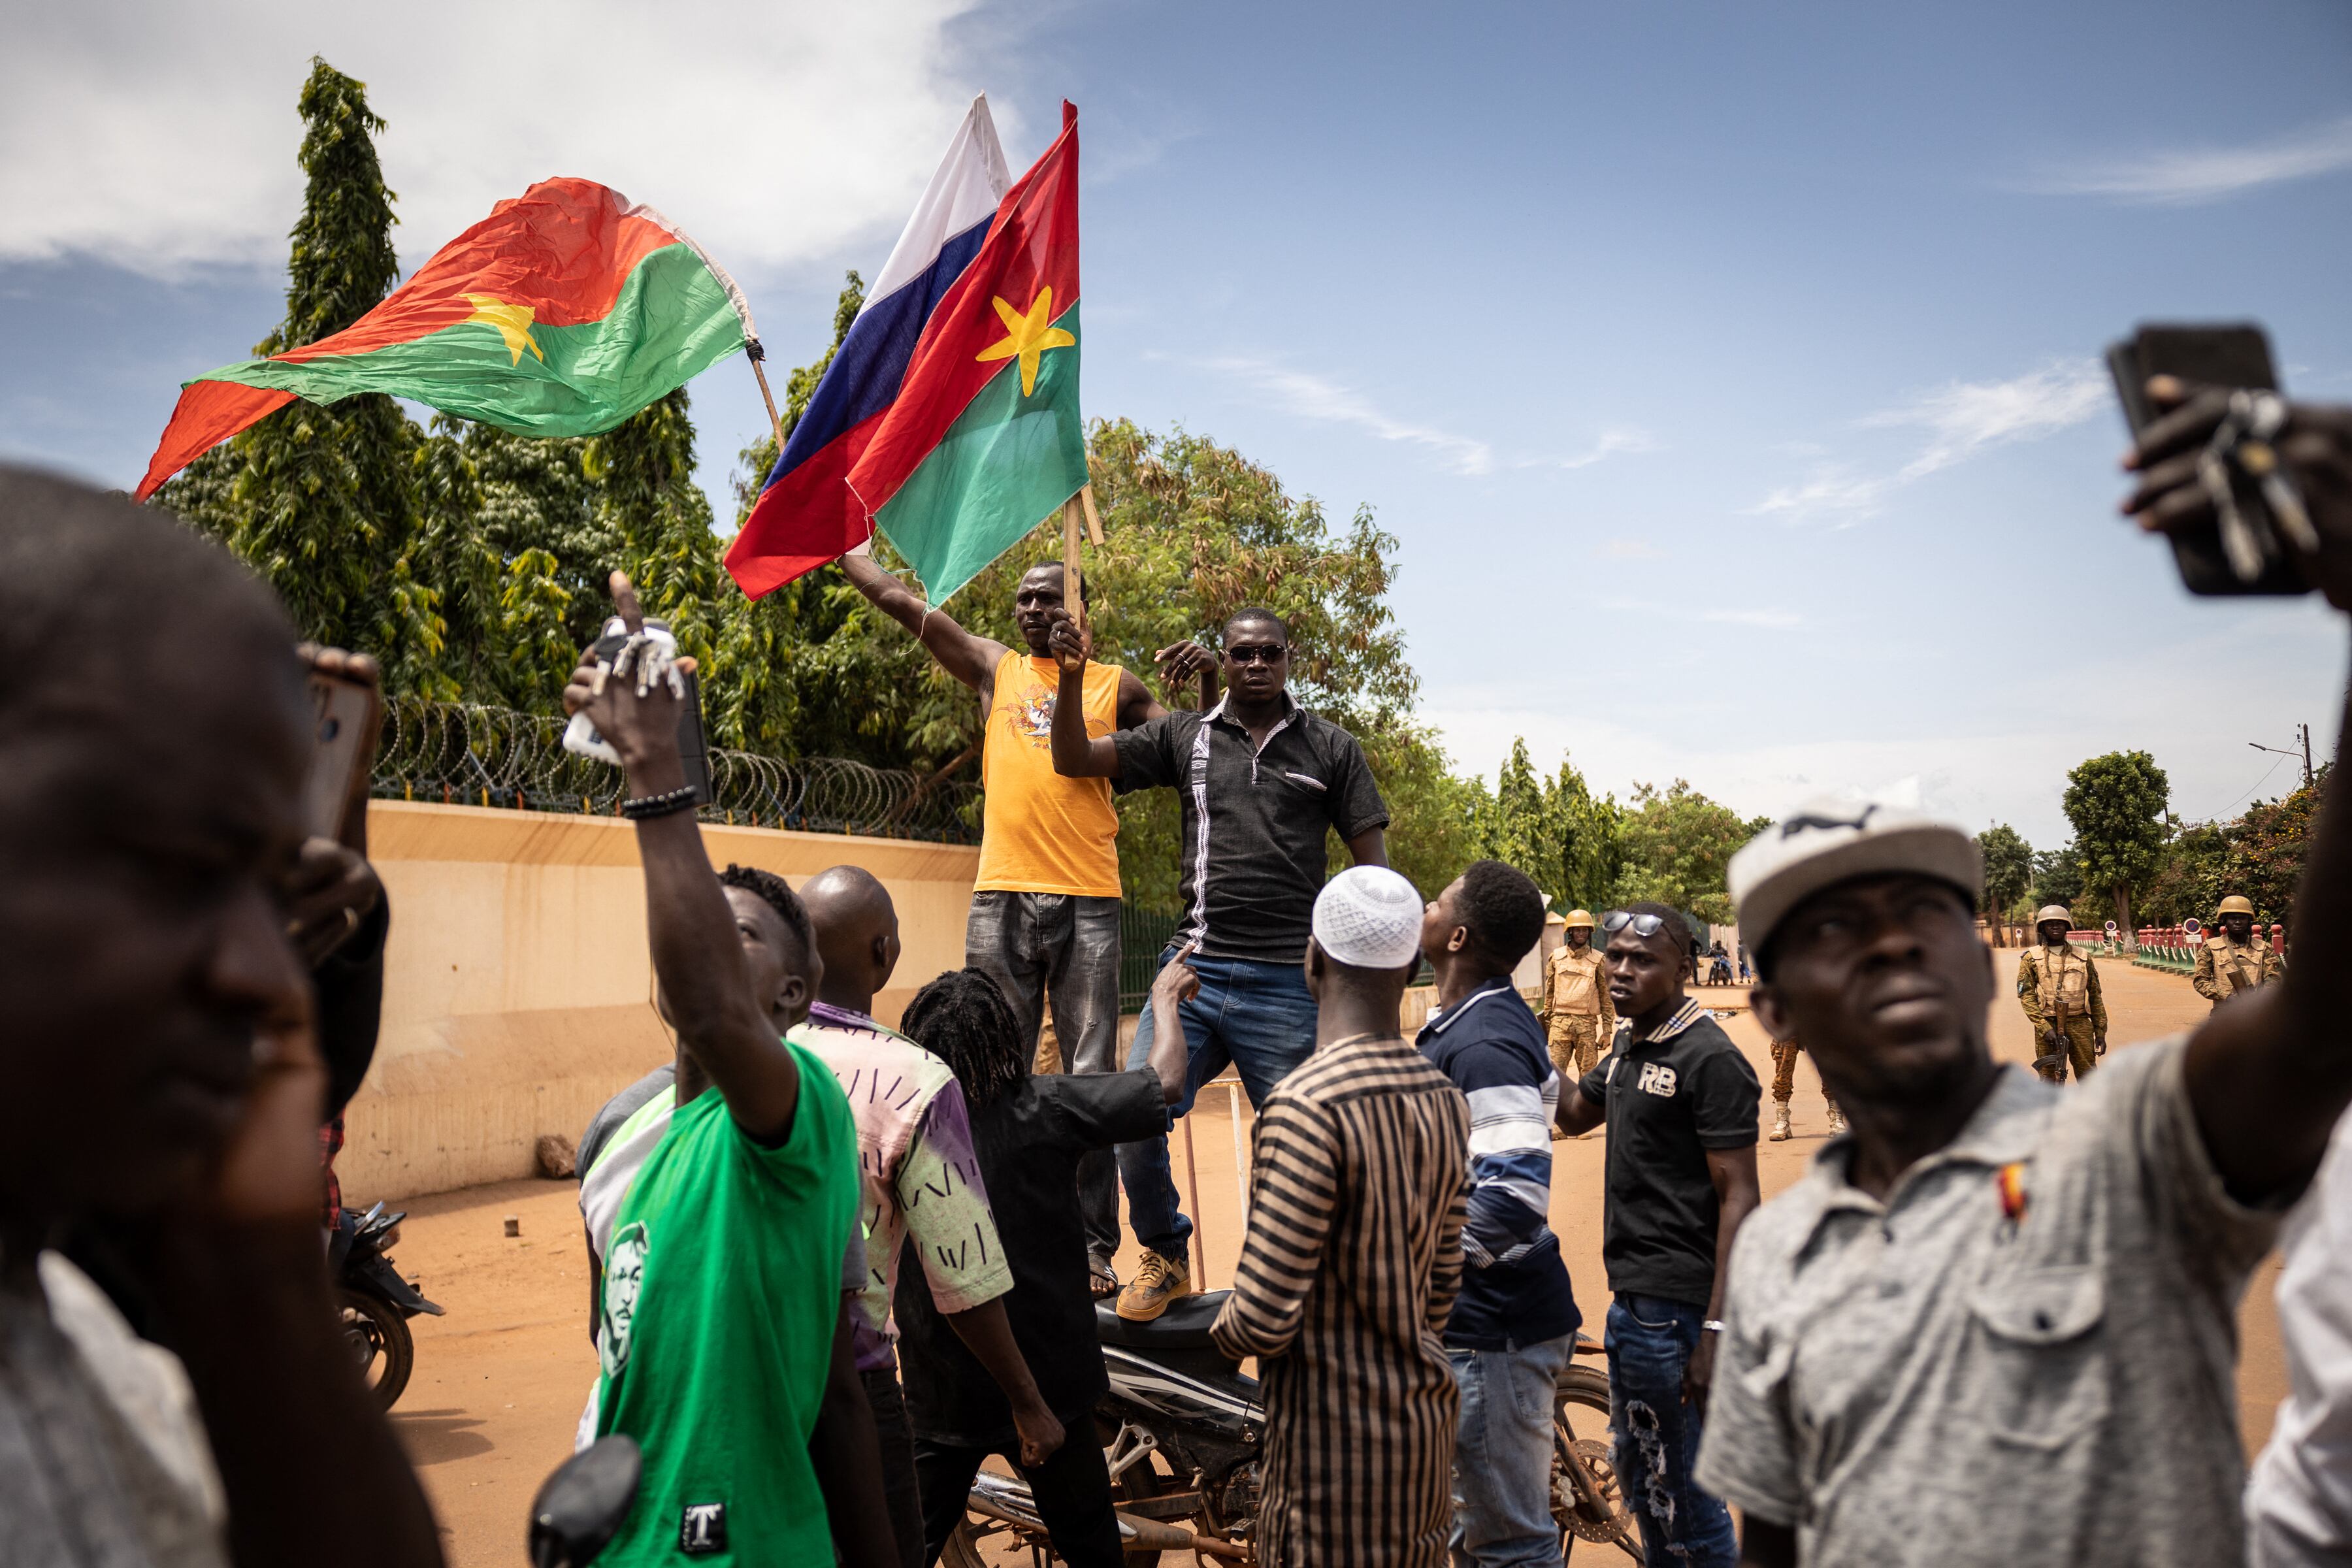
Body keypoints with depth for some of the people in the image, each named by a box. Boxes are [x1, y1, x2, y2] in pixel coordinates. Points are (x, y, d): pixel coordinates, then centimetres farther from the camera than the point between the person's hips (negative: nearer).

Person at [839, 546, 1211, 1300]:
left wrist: (1206, 680, -1)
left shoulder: (1116, 685, 13)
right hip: (1001, 898, 1)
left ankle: (1092, 1247, 6)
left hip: (1088, 902, -1)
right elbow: (898, 599, 14)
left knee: (1092, 1080, 0)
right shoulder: (993, 667, 14)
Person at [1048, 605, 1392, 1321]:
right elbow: (1074, 762, 8)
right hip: (1196, 971, 1)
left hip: (1290, 984, -1)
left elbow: (1372, 863, 8)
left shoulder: (1331, 747, 8)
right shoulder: (1184, 737, 10)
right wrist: (1071, 679, -8)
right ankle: (1165, 1258, 18)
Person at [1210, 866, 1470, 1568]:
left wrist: (1221, 1327, -1)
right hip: (1427, 1417, 8)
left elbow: (1263, 1318, -22)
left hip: (1334, 1437, -7)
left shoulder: (1306, 1106, -24)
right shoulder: (1446, 1100, 1)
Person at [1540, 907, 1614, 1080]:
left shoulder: (1598, 960, 4)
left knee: (1588, 1074, 3)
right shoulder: (1556, 957, 8)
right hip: (1560, 1022, 1)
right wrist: (1547, 1024, 12)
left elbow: (1606, 996, 5)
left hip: (1587, 1023, -1)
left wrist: (1607, 1030, 2)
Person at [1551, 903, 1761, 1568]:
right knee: (1636, 1470, 21)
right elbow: (1572, 1115, 24)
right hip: (1628, 1296, 9)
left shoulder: (1709, 1058, -16)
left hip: (1674, 1306, -9)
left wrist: (1717, 1331, -21)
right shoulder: (1628, 1044, 10)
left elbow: (1739, 1198, -18)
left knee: (1684, 1492, 1)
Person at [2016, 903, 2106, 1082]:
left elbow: (2095, 997, 12)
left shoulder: (2083, 958, 10)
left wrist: (2101, 1033, 8)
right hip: (2047, 1026, -1)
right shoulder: (2031, 958, 4)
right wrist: (2044, 1027, -13)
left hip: (2080, 1024, 2)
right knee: (2050, 1080, 4)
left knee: (2089, 1079, 2)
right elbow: (2026, 996, -2)